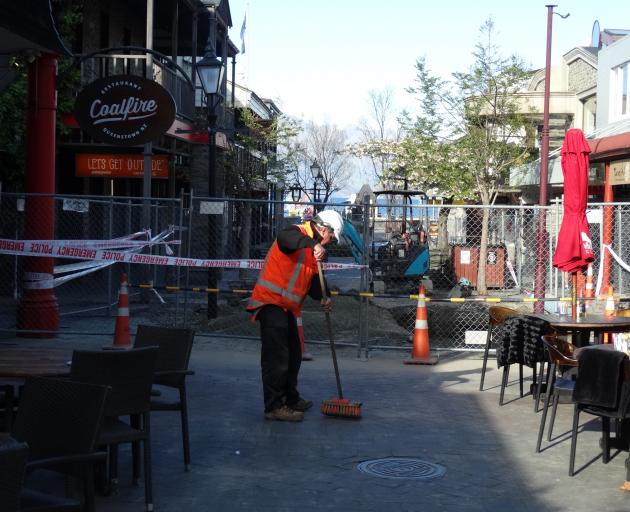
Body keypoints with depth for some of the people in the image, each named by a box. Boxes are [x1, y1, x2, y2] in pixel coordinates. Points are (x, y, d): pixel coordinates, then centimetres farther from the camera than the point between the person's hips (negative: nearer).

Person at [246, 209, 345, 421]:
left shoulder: (312, 250, 16)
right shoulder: (297, 233, -12)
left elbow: (313, 279, 12)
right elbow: (284, 237, -37)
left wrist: (323, 298, -7)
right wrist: (313, 244, -50)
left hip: (286, 307, 10)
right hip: (271, 302, -10)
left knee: (293, 355, 20)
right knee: (276, 356, -11)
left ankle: (290, 398, 35)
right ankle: (274, 406, -7)